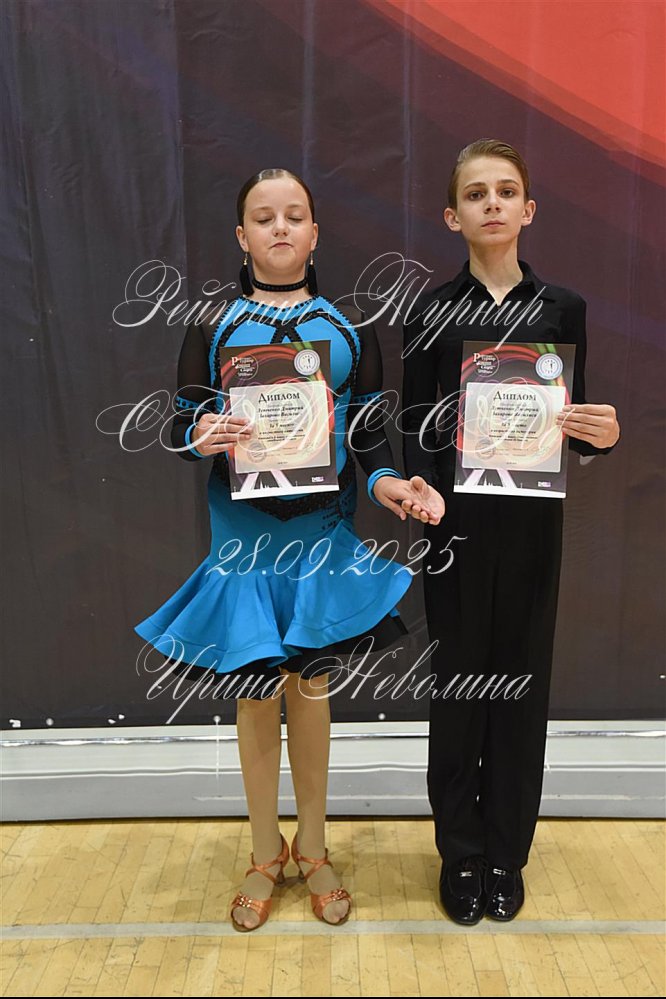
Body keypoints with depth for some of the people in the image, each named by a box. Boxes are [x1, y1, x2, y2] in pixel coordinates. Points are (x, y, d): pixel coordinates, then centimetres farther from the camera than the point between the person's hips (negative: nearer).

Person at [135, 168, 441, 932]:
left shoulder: (349, 328, 6)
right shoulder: (211, 326, 3)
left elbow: (369, 429, 5)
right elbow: (183, 423, 2)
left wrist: (384, 480, -14)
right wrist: (202, 438, -21)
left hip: (323, 527, 1)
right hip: (245, 526, 0)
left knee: (310, 688, 9)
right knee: (255, 690, 6)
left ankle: (312, 848, 31)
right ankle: (265, 852, 30)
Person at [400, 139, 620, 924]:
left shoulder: (562, 308, 4)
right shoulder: (430, 312, 1)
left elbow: (572, 427, 7)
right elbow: (416, 425, -1)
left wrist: (601, 436, -16)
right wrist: (417, 487, -21)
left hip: (532, 525, 1)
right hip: (456, 524, -1)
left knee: (522, 683, 9)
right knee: (458, 684, 7)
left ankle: (507, 855, 29)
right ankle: (461, 857, 27)